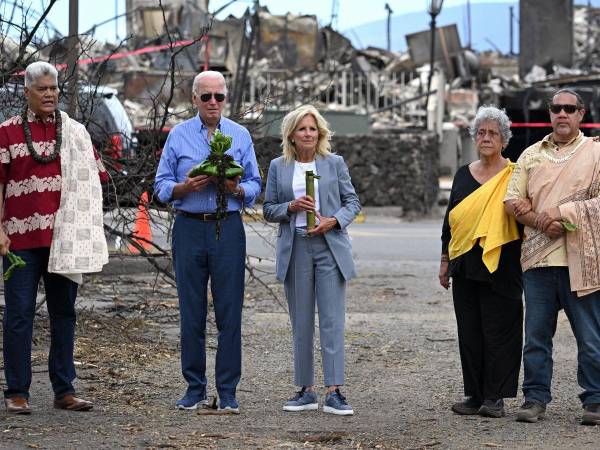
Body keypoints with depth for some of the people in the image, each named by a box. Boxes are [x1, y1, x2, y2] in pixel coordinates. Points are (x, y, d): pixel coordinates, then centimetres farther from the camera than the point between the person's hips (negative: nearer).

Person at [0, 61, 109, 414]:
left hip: (64, 238, 3)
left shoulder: (76, 133, 10)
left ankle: (64, 390, 15)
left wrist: (84, 229, 3)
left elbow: (93, 179, 13)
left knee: (64, 313, 8)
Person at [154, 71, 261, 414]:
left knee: (229, 312, -3)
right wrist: (185, 187, -14)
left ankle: (228, 392, 2)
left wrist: (236, 188, -13)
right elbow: (162, 186, 6)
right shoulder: (179, 135, 8)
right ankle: (195, 388, 11)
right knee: (192, 313, 2)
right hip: (190, 228, 0)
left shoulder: (241, 136, 10)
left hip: (228, 229, 0)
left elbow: (255, 186, 8)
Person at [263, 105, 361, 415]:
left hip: (330, 247, -1)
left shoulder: (335, 163, 6)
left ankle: (334, 392, -10)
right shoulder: (278, 167, 8)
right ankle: (306, 391, 12)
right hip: (295, 249, 2)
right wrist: (291, 207, -12)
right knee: (301, 323, 6)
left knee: (332, 320, -8)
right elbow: (268, 210, 8)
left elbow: (352, 201, 7)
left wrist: (334, 220, -11)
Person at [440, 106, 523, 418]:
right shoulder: (463, 175, 14)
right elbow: (450, 219, 18)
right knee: (469, 331, 6)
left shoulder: (513, 175, 0)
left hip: (500, 266, -5)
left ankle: (495, 397, 1)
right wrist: (445, 260, 16)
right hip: (465, 264, 5)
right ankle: (474, 395, 13)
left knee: (498, 330, -4)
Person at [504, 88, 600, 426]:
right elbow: (513, 199, 7)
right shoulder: (531, 155, 14)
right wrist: (543, 223, -9)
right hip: (538, 258, 3)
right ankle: (536, 398, 11)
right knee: (536, 333, 4)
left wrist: (560, 212, -12)